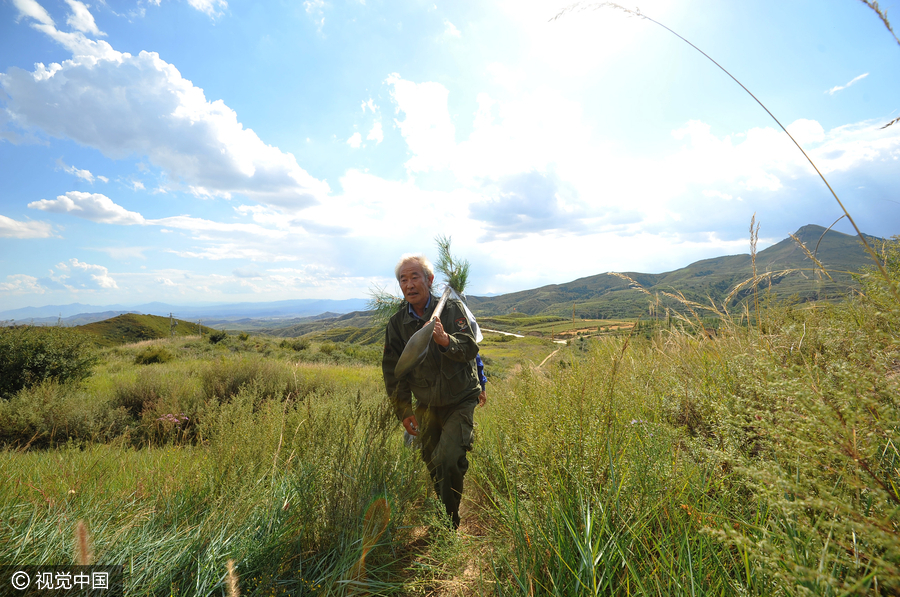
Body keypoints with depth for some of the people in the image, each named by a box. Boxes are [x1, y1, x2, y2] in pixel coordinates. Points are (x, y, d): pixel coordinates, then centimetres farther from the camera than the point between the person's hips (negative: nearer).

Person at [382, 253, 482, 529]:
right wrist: (403, 410, 2)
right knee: (431, 463, 16)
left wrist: (446, 340, -42)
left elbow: (470, 349, -21)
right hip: (426, 406, 4)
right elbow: (392, 369, 2)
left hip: (461, 401, -3)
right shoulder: (397, 322, -4)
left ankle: (451, 523, 8)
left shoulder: (452, 309, -13)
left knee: (446, 460, -16)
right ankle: (440, 517, 43)